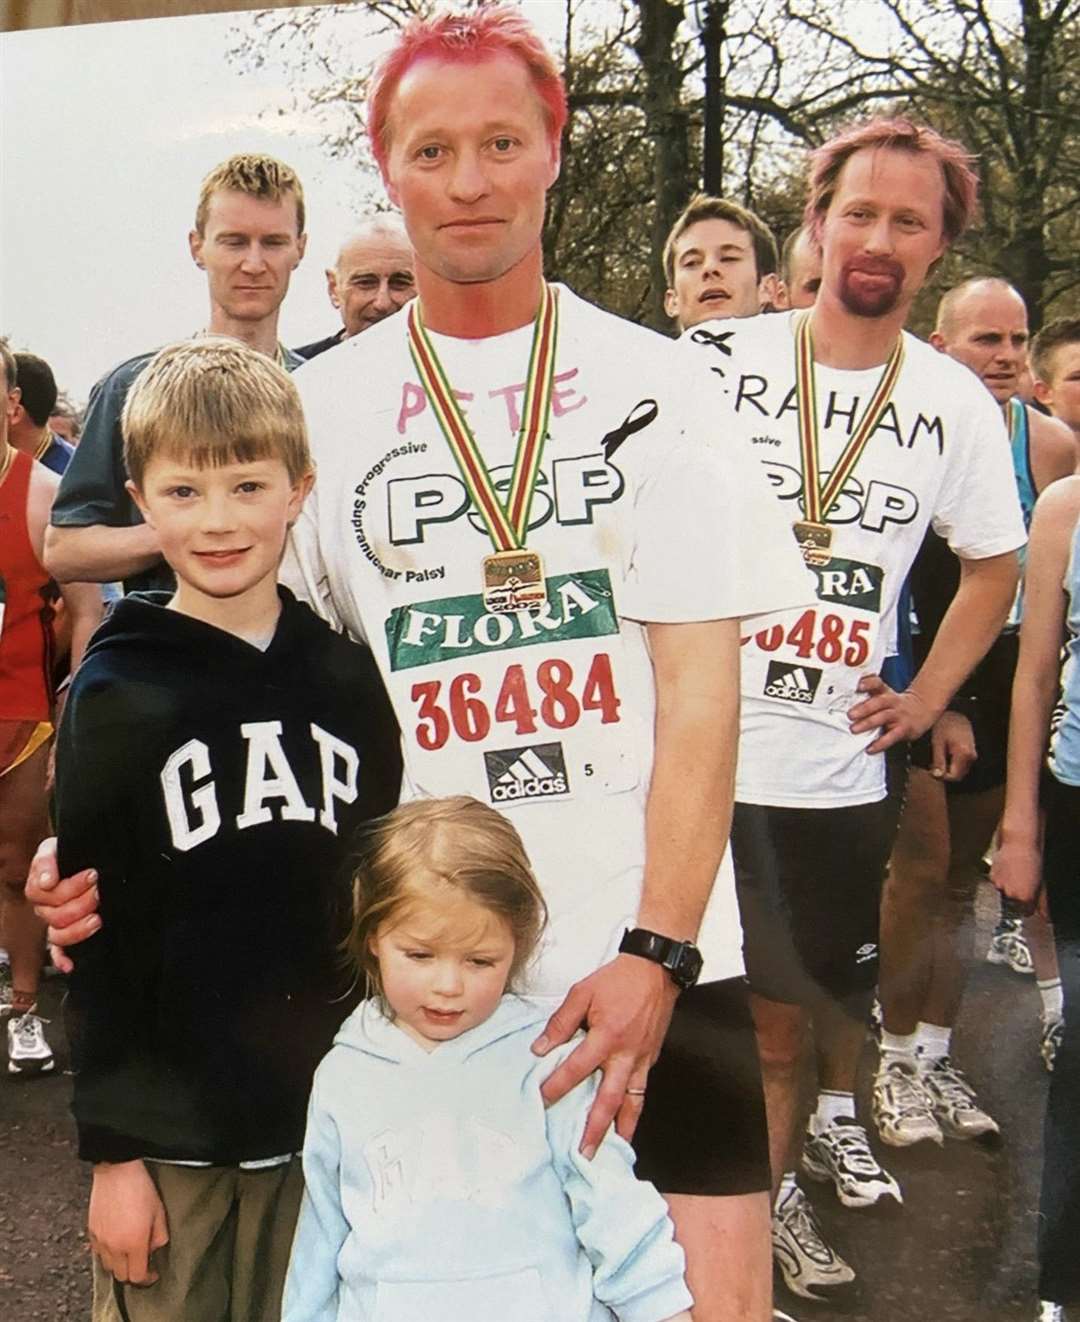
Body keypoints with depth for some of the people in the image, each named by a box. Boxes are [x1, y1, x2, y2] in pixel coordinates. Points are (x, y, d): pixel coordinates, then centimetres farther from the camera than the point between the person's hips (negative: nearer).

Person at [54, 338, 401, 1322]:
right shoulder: (115, 696, -7)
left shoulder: (349, 676, 0)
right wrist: (111, 1150, -5)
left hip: (333, 1117, 3)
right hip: (169, 1132, -2)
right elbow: (100, 940, -6)